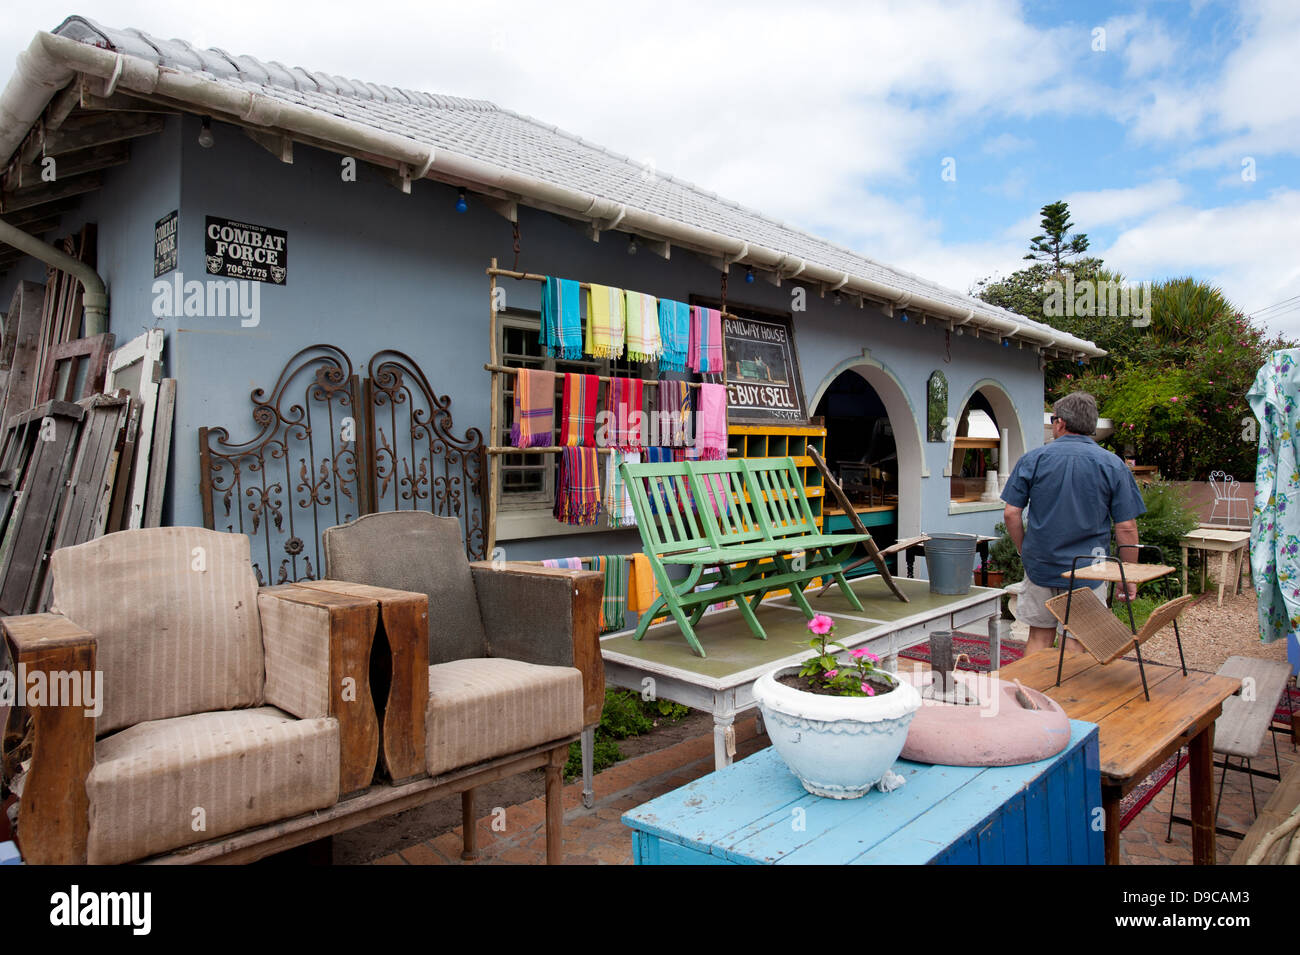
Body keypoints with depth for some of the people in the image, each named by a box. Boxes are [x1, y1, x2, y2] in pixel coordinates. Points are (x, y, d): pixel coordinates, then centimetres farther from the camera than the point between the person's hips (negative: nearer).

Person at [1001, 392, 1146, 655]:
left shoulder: (1033, 459, -2)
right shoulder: (1113, 465, -3)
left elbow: (1011, 514, -3)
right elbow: (1126, 527, -5)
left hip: (1041, 567, 1)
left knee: (1040, 637, 12)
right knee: (1080, 643, 6)